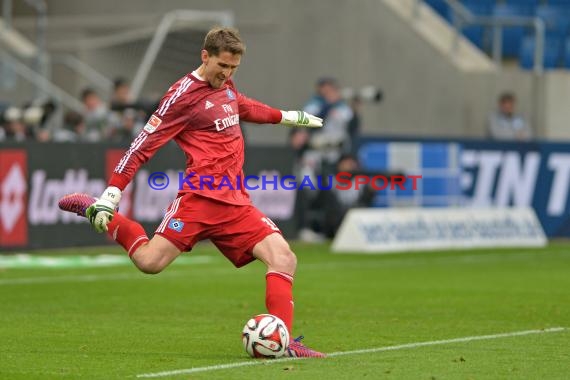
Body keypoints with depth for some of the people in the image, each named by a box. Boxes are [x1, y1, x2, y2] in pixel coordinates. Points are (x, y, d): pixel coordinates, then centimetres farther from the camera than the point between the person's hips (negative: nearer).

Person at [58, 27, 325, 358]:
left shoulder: (226, 87, 17)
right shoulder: (184, 94, -7)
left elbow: (246, 107, 42)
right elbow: (144, 145, -9)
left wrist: (290, 117, 52)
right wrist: (111, 195, -13)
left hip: (237, 203, 7)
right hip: (201, 198, -7)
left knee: (284, 259, -10)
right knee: (150, 261, -18)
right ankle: (95, 210, 5)